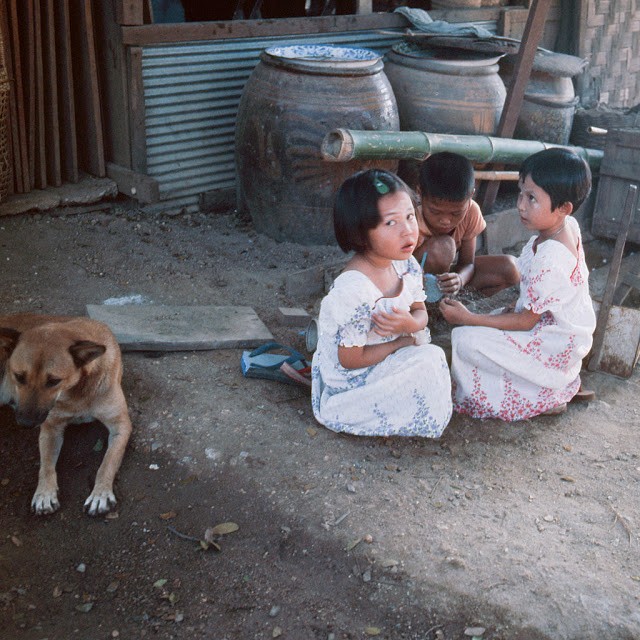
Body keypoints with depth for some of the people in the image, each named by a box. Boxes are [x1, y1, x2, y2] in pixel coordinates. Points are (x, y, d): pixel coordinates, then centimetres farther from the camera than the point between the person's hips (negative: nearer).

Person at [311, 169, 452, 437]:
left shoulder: (406, 265, -7)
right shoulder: (354, 289, -33)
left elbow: (420, 312, 5)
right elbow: (350, 360, -25)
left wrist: (411, 324, -20)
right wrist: (401, 342, -15)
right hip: (349, 382, -9)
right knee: (429, 360, -19)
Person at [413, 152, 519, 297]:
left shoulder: (470, 211, -16)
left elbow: (467, 263, -10)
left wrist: (459, 279, -34)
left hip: (445, 272, 6)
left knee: (509, 269, -10)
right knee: (443, 246, -35)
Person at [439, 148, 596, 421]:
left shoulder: (551, 258, -32)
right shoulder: (568, 225, -3)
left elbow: (526, 321, -21)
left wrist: (468, 318, -17)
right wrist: (514, 308, 6)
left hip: (555, 347, -10)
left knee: (464, 340, -18)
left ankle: (543, 399, -3)